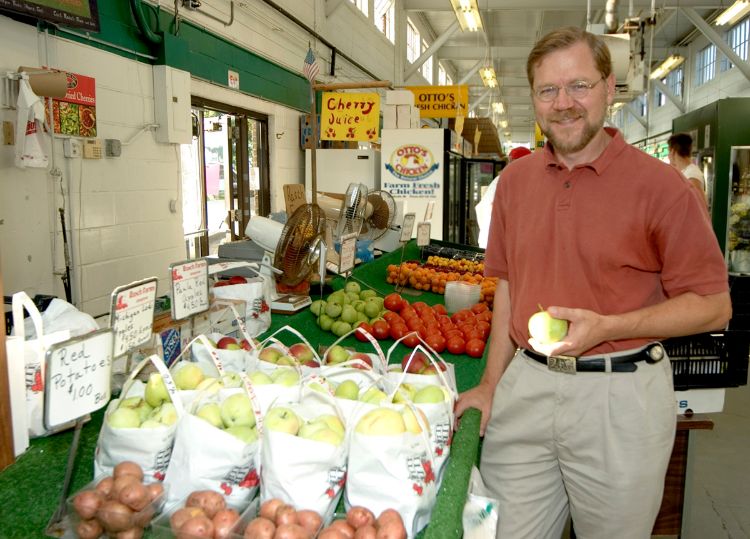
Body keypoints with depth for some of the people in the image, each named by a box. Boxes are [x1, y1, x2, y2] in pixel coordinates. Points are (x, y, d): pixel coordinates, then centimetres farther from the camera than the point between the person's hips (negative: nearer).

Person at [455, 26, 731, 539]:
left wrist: (606, 327, -19)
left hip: (620, 397, -3)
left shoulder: (660, 185, -9)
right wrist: (491, 385, 10)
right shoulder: (515, 180, 5)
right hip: (524, 387, 4)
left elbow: (713, 305, -6)